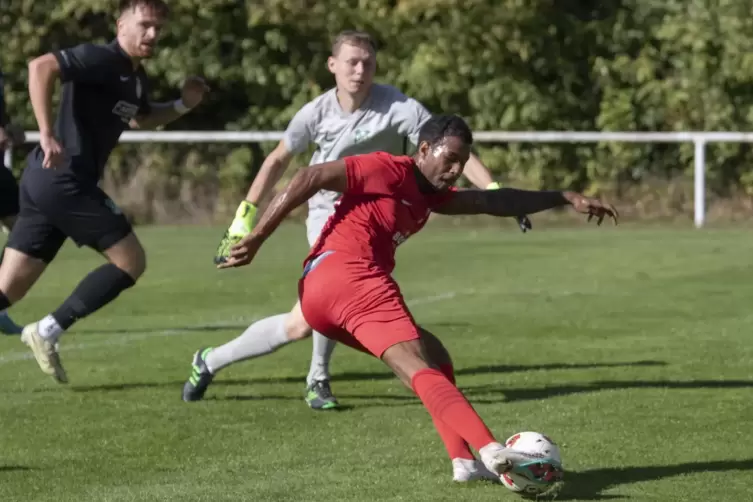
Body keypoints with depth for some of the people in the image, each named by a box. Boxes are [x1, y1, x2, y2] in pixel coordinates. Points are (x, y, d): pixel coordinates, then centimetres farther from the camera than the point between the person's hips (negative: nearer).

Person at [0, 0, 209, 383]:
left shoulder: (135, 77, 17)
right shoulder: (100, 60, -12)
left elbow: (139, 118, 38)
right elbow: (41, 67, -26)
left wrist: (182, 105, 20)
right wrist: (47, 134, -32)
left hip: (44, 181, 9)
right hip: (65, 182, -9)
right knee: (131, 262, -2)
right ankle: (48, 331, -4)